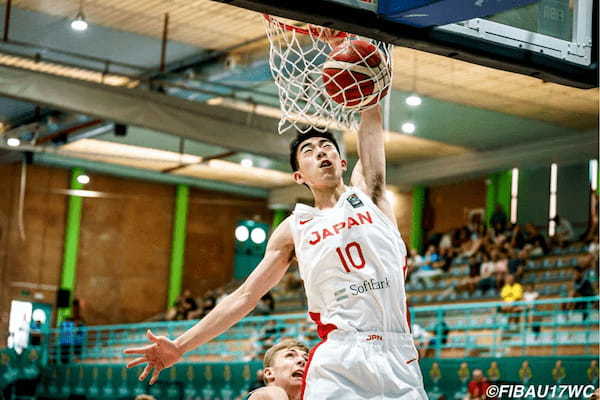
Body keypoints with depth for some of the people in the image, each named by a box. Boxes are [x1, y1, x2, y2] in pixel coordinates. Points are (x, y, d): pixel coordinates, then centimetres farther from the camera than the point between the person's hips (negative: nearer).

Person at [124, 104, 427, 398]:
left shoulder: (367, 191, 15)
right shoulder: (294, 229, 14)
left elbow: (370, 122, 7)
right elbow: (245, 296, 13)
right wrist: (180, 346, 8)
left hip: (397, 358, 0)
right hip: (338, 362, 0)